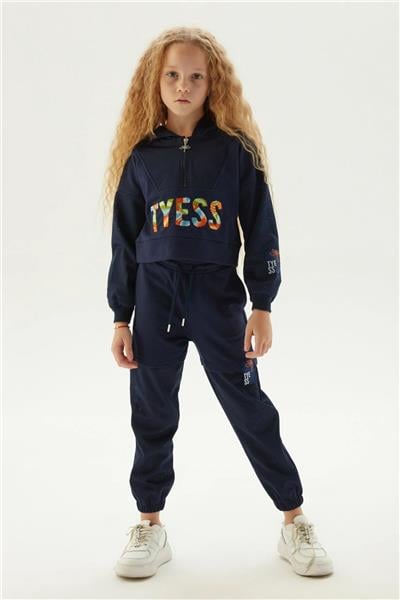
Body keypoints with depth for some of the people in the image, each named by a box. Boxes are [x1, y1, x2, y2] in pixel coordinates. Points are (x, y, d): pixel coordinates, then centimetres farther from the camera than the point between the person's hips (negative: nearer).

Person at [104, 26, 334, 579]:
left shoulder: (235, 149, -2)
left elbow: (261, 231, -1)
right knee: (152, 414, 9)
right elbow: (125, 241, 6)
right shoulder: (141, 155, 3)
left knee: (250, 408, 3)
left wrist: (262, 306, -6)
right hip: (154, 297, 2)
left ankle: (295, 523, 17)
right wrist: (121, 319, 5)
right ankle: (150, 527, 25)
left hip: (218, 295, -2)